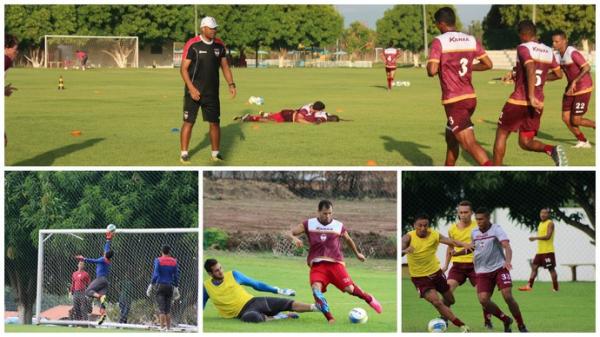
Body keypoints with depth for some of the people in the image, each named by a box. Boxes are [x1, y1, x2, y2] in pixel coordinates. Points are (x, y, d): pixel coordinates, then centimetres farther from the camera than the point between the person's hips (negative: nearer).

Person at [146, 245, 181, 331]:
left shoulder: (158, 261, -3)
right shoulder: (174, 262, 6)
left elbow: (155, 274, -11)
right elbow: (176, 276, 8)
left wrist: (151, 285, -6)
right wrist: (176, 288, 15)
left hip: (160, 286, -3)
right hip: (170, 286, 3)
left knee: (161, 308, -4)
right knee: (168, 309, 9)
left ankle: (162, 327, -13)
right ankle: (168, 328, 7)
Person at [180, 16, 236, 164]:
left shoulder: (219, 45, 5)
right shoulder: (192, 45, -11)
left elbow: (225, 66, 14)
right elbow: (184, 69, -10)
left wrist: (231, 84, 2)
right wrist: (191, 88, -19)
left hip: (212, 92, 5)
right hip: (194, 91, -5)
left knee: (214, 123, 7)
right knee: (189, 122, -3)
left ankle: (215, 153, 18)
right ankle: (184, 153, 5)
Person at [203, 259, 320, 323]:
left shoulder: (233, 275, 6)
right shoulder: (206, 287, 1)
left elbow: (256, 284, 12)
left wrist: (278, 290, 7)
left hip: (255, 301, 3)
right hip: (244, 312, -3)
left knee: (289, 304, -14)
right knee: (250, 318, -42)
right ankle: (275, 317, -18)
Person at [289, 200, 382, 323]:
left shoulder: (339, 226, 8)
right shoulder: (309, 224, 5)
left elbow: (348, 240, 26)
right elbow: (291, 233, 2)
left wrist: (357, 253, 38)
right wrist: (295, 238, -21)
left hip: (335, 263, 0)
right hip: (317, 265, 0)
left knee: (349, 288, -18)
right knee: (316, 288, -29)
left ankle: (369, 298, 13)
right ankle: (329, 318, -23)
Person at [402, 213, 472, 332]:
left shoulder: (434, 235, -14)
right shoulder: (409, 237, -19)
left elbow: (450, 241, -29)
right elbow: (400, 249, -35)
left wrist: (463, 244, -49)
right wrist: (405, 250, -59)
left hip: (435, 272, 4)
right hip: (420, 277, -4)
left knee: (450, 300, 17)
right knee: (436, 302, -20)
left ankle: (444, 316, 51)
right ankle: (462, 326, -17)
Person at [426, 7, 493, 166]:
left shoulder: (439, 41, -10)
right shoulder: (471, 40, 7)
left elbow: (432, 71, -18)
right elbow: (488, 64, 8)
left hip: (454, 101, -7)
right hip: (470, 98, 7)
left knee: (469, 143, -13)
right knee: (451, 137, 24)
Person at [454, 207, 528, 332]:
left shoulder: (496, 229, -10)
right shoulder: (474, 233, 8)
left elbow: (506, 246, -25)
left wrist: (508, 261, -44)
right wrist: (457, 253, 12)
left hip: (499, 268, -5)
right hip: (482, 272, 5)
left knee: (508, 296, -17)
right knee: (483, 300, -14)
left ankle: (521, 326, -1)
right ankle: (506, 320, 9)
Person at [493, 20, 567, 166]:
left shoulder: (523, 48, -10)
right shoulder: (548, 51, 9)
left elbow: (531, 69, -26)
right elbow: (558, 74, 18)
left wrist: (531, 97, -29)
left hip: (518, 101, -6)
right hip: (537, 104, 6)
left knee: (501, 134, 12)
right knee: (525, 142, 13)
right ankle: (552, 150, -15)